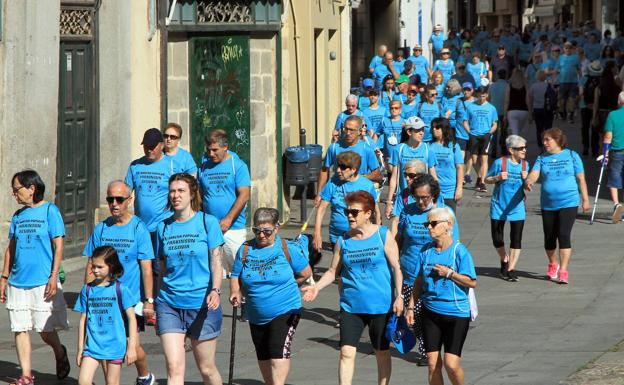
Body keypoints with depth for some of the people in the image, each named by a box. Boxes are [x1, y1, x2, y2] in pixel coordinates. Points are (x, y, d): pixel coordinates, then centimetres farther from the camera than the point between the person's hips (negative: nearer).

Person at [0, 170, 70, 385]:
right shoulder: (18, 216, 11)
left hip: (42, 282, -5)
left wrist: (53, 276, -13)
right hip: (18, 282, 5)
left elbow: (58, 246, -6)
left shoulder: (49, 211, -4)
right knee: (20, 329, 1)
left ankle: (60, 354, 29)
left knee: (45, 330, -2)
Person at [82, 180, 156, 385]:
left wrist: (149, 301, -9)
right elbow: (91, 266, 11)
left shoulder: (139, 228, -3)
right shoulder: (101, 229, 6)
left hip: (132, 299, -3)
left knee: (133, 345, -5)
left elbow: (146, 268, -5)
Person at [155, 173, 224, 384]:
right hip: (169, 304, 2)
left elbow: (216, 262, -6)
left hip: (202, 304, -2)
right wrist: (155, 302, 18)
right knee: (174, 367, -10)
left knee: (206, 368, 8)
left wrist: (215, 290, -23)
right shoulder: (164, 227, 9)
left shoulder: (208, 222, -1)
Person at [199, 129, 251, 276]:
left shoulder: (238, 165, -3)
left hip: (233, 228, -4)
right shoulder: (204, 165, 11)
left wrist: (228, 220, -17)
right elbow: (199, 193, 15)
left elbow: (244, 195, -10)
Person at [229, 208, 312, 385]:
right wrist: (235, 294, -14)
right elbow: (236, 277, 6)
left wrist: (285, 286, 4)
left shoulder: (287, 249, -7)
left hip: (285, 311, -4)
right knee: (263, 356, 14)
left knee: (279, 352, -18)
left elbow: (306, 273, 3)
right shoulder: (245, 250, 1)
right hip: (257, 316, 4)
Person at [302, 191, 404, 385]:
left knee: (382, 352, 10)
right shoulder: (343, 241, 4)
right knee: (346, 352, -9)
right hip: (351, 305, 2)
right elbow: (333, 271, 9)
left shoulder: (383, 236, -3)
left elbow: (396, 267, -2)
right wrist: (317, 287, -7)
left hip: (380, 305, -2)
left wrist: (398, 297, -10)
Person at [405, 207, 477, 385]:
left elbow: (472, 282, -9)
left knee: (451, 363, -11)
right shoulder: (426, 250, 6)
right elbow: (419, 281, 14)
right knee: (432, 363, 4)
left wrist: (449, 273, -16)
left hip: (456, 313, -5)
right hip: (431, 312, 5)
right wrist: (411, 306, 10)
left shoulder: (459, 251, -9)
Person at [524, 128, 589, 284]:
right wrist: (528, 182, -31)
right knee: (549, 238, 11)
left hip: (568, 203, -3)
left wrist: (585, 199, 4)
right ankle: (553, 265, 36)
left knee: (564, 235, -14)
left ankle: (563, 271, -13)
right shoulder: (542, 158, 6)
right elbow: (534, 174, -8)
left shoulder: (572, 156, 0)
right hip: (548, 205, 3)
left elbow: (581, 178, 4)